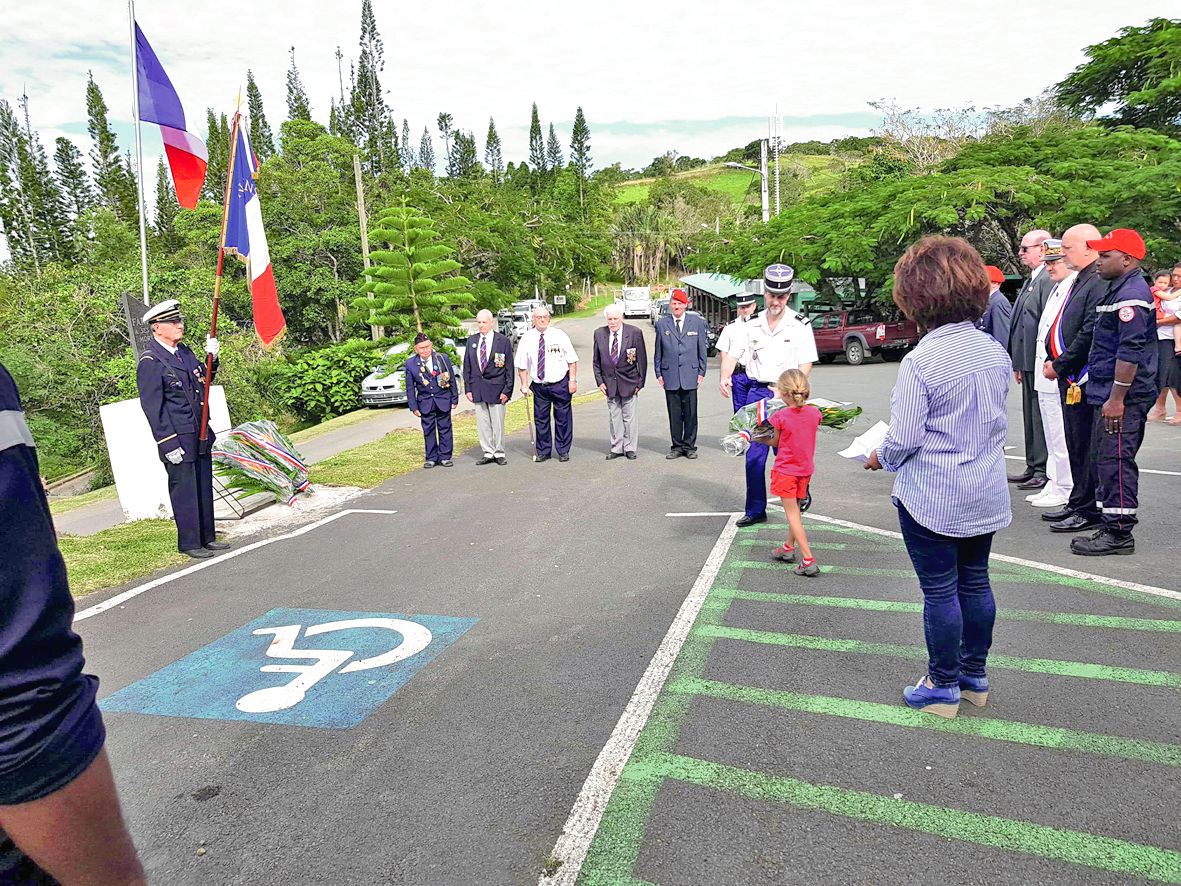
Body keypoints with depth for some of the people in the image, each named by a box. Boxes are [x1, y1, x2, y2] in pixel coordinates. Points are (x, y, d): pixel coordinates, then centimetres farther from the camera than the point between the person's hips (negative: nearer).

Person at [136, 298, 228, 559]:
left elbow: (203, 382, 21)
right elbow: (152, 407, -16)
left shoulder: (184, 351, 10)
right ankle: (189, 543, 13)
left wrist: (211, 358, 2)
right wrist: (169, 444, -18)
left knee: (204, 488, 15)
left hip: (200, 435, 8)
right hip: (177, 440, -8)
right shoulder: (150, 363, -14)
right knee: (184, 491, 2)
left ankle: (207, 537, 26)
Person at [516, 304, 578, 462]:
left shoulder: (560, 336, -2)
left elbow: (572, 360, 0)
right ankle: (543, 452, 16)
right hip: (539, 386, 1)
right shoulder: (526, 339, 0)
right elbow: (522, 365, 3)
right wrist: (524, 385, -4)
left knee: (563, 418, 4)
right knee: (540, 420, 4)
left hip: (561, 384, -1)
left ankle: (563, 451, 15)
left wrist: (573, 380, -7)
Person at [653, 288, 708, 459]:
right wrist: (658, 373, 6)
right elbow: (658, 352, 10)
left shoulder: (697, 322, 6)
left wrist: (701, 372, 4)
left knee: (690, 414, 2)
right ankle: (677, 447, 14)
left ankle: (689, 446, 13)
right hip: (670, 377, 1)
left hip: (690, 376, 0)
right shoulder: (661, 324, 7)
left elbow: (702, 349, 9)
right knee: (674, 414, 4)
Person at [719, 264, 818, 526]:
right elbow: (731, 355, 8)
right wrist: (725, 377, -13)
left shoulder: (800, 325, -1)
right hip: (757, 393, 3)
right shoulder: (752, 326, 8)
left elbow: (806, 364, -5)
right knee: (754, 453, 2)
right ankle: (755, 510, 11)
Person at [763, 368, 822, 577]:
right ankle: (789, 548, 37)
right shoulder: (814, 413, -7)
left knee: (792, 513, 0)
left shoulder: (780, 416, -20)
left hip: (785, 470, -5)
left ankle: (808, 561, -6)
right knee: (795, 509, 22)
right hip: (805, 469, 5)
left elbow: (775, 442, -4)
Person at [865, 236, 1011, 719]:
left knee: (940, 591, 7)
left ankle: (943, 686, 22)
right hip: (987, 496, 7)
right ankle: (974, 675, 34)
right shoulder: (996, 351, 1)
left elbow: (904, 439, -20)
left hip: (932, 498, -7)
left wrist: (878, 457, 0)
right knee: (975, 581, 19)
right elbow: (996, 419, 13)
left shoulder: (921, 361, -22)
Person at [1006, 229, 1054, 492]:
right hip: (1028, 362, 10)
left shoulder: (1048, 280, -14)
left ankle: (1045, 472, 4)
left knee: (1041, 417, -3)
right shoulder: (1031, 281, 17)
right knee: (1031, 416, 16)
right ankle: (1033, 468, 25)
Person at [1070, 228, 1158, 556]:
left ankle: (1119, 533, 0)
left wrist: (1117, 398, -22)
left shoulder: (1131, 295, -15)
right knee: (1107, 460, 14)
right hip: (1111, 394, 11)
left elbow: (1130, 352, -22)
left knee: (1115, 461, -7)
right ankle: (1112, 528, 22)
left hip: (1123, 398, -11)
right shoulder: (1120, 289, 18)